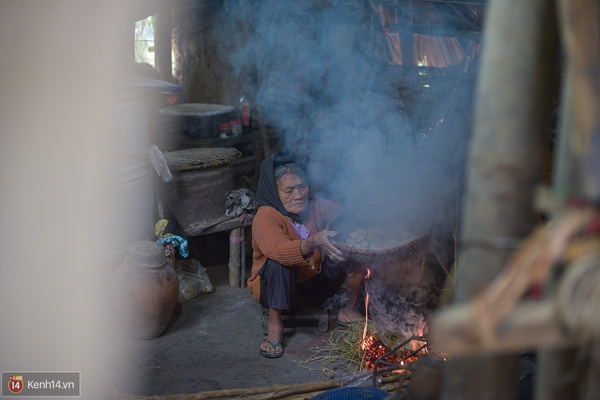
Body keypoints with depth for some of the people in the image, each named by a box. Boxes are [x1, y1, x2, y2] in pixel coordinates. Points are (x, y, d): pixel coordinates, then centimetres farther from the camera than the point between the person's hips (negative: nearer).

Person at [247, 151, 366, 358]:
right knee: (277, 263, -36)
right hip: (280, 291, -4)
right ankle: (274, 326, -18)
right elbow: (279, 250, -42)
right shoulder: (265, 217, -23)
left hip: (317, 284, 5)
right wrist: (314, 242, -58)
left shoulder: (316, 206, -7)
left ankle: (350, 310, 1)